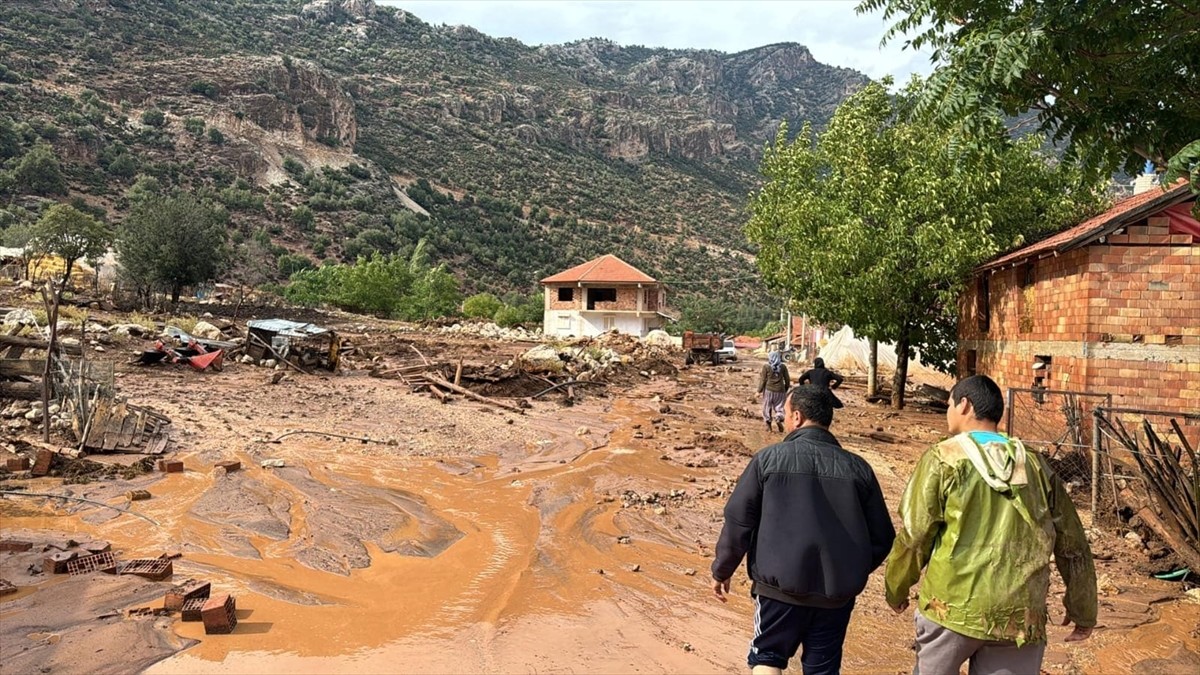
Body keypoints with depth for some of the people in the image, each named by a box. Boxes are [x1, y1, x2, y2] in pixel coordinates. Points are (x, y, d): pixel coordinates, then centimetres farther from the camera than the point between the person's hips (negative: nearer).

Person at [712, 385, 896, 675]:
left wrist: (722, 571, 8)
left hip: (781, 587, -2)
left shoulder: (769, 458, -6)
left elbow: (738, 521, -5)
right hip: (838, 593, 3)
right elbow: (882, 537, 4)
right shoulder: (857, 467, 2)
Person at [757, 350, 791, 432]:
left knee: (767, 408, 10)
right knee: (779, 407, 9)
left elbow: (763, 380, -5)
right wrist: (786, 389, 20)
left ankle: (768, 424, 11)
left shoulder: (766, 367, -5)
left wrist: (759, 391, 2)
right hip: (780, 391, 1)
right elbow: (787, 380, 7)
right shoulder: (783, 367, 2)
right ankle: (779, 419, -18)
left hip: (768, 390, -1)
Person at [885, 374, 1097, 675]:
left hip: (953, 606, -3)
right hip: (1021, 618, 4)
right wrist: (1084, 612, 24)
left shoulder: (943, 459, -5)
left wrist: (896, 589, 12)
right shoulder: (1036, 465, 8)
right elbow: (1072, 546, 12)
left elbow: (914, 536, -4)